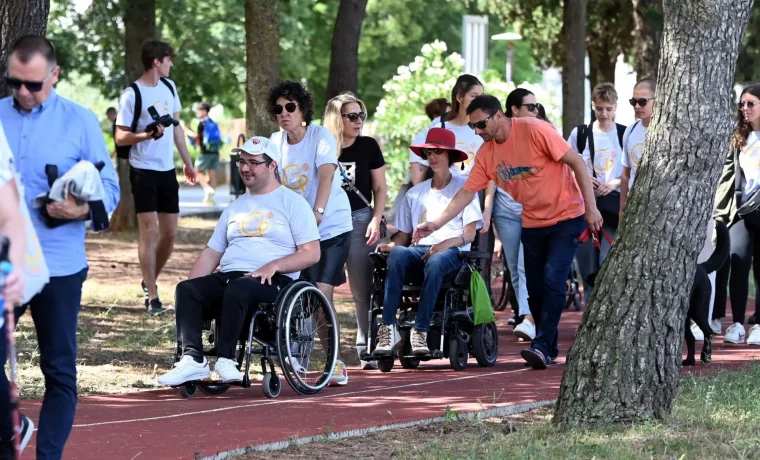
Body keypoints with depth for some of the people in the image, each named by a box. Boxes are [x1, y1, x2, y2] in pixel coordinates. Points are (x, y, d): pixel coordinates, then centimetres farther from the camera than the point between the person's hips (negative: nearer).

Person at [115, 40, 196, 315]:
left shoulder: (169, 87, 9)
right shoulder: (132, 94, -12)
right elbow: (120, 138, -11)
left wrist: (187, 162, 19)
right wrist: (148, 135, -27)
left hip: (167, 170, 7)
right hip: (144, 171, -7)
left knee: (170, 233, 7)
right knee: (149, 232, -8)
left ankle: (149, 281, 26)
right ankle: (151, 296, -3)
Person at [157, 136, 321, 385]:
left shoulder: (292, 202, 6)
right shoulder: (235, 207, 25)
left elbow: (312, 253, -3)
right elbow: (211, 253, 21)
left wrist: (274, 266, -18)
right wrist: (191, 291, 4)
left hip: (273, 282, -6)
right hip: (228, 278, 6)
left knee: (237, 289, -38)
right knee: (186, 290, -22)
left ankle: (225, 359, -34)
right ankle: (193, 359, -32)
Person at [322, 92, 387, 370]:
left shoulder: (368, 146, 4)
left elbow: (380, 188, 6)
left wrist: (376, 220, -7)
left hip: (359, 219, -1)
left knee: (363, 289, -1)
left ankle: (366, 348, 7)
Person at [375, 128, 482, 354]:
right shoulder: (415, 193, 24)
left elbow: (470, 234, 3)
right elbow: (404, 234, 19)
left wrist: (447, 243, -18)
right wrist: (392, 244, -5)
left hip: (452, 251, -3)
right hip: (420, 250, 3)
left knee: (435, 262, -40)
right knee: (397, 253, -33)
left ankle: (420, 331, -40)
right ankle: (388, 328, -40)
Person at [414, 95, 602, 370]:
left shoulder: (535, 131, -18)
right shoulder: (486, 153, 0)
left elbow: (577, 163, -16)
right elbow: (467, 192, 3)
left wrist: (591, 208, -18)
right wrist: (436, 224, -7)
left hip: (566, 216, -6)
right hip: (532, 223, 7)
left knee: (552, 280, -17)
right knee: (535, 288, 6)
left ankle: (542, 347, -19)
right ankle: (548, 349, 17)